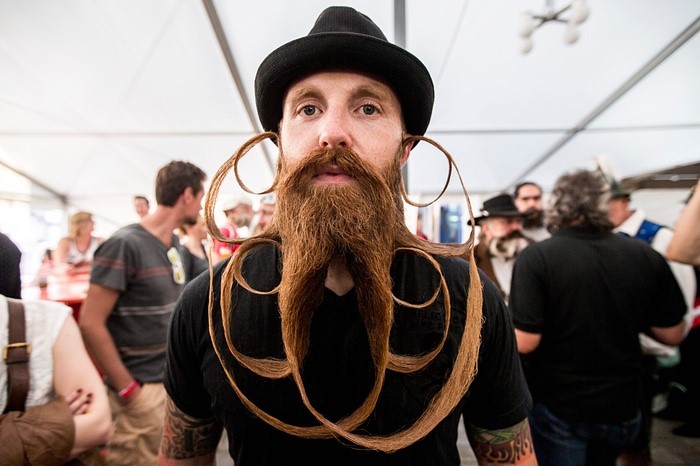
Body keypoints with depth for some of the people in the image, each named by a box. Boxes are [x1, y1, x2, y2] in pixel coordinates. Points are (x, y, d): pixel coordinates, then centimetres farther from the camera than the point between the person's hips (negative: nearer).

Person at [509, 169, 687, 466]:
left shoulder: (536, 256, -20)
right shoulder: (647, 256, -7)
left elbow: (524, 342, -23)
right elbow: (672, 334, 1)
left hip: (558, 408, -4)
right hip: (622, 407, 5)